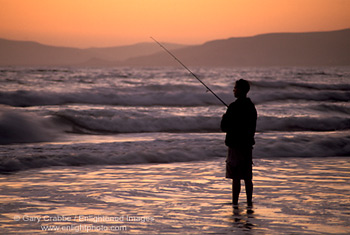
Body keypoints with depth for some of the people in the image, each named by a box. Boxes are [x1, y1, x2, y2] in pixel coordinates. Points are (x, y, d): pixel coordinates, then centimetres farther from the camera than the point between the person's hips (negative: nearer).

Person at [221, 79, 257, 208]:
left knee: (236, 177, -4)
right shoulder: (251, 106, 9)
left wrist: (224, 117, 6)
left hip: (236, 144, -7)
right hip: (248, 144, 7)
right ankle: (249, 203, 15)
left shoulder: (234, 107, -16)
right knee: (247, 177, 12)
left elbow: (224, 126, -13)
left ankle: (235, 203, -3)